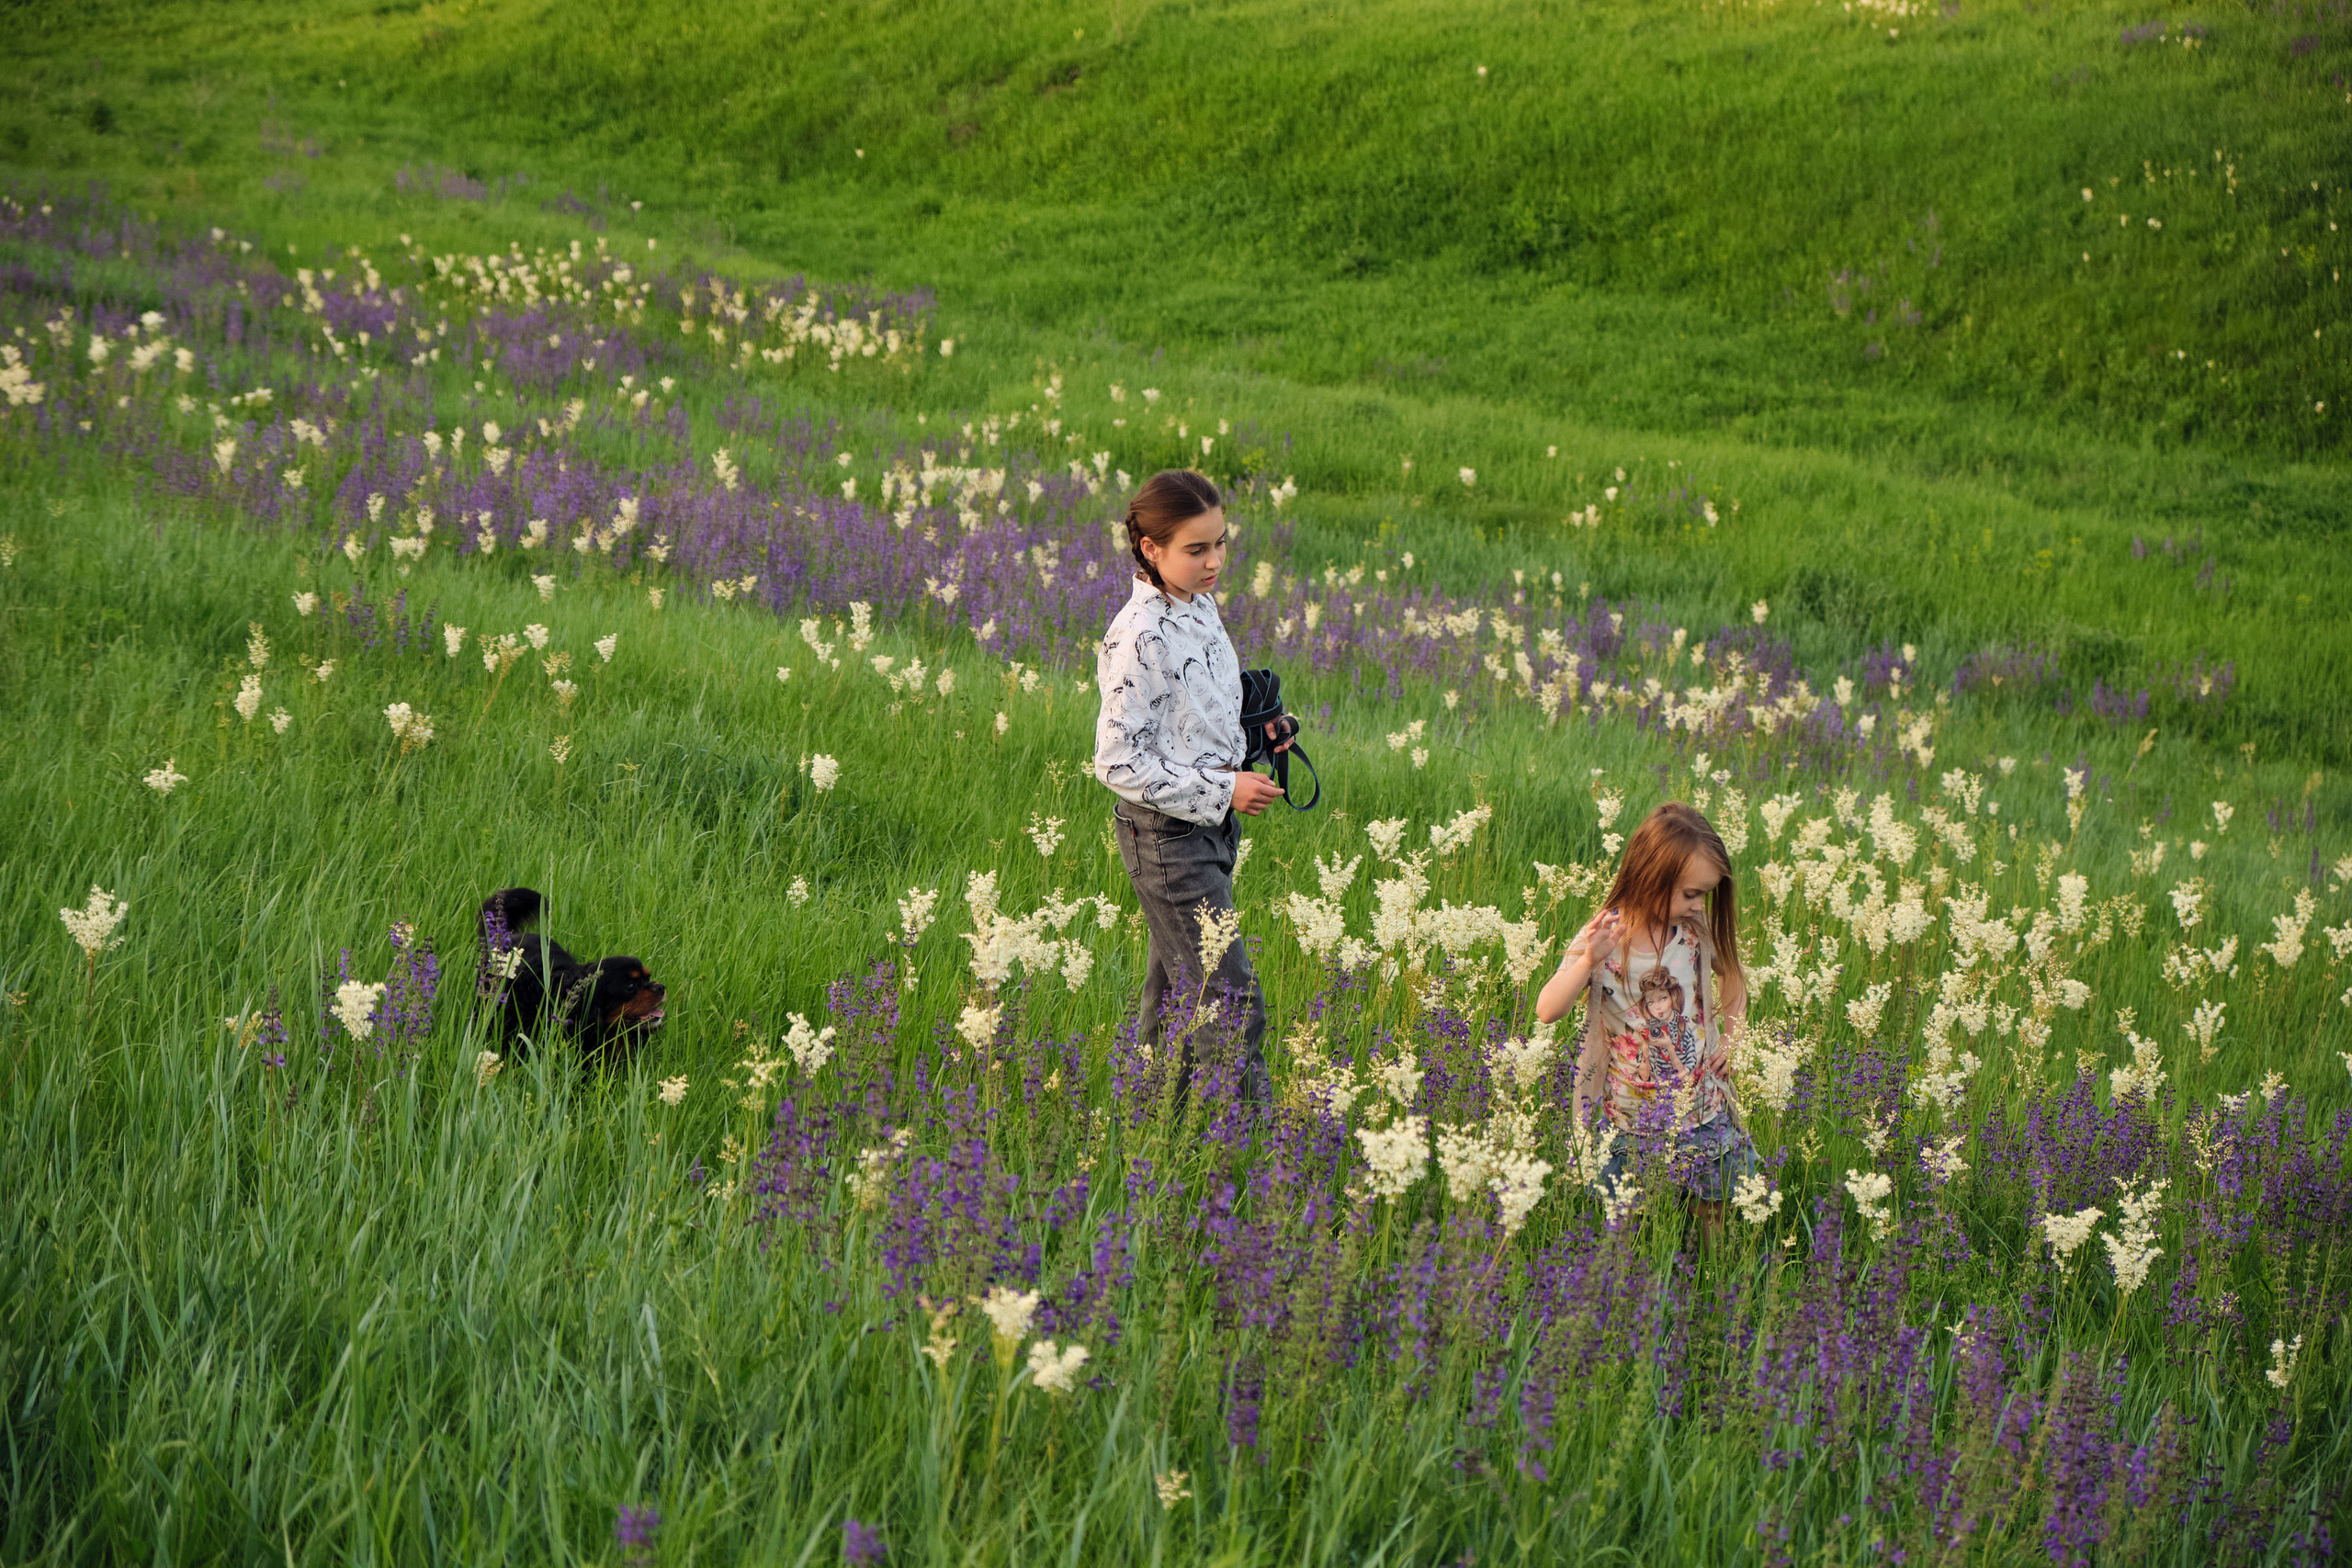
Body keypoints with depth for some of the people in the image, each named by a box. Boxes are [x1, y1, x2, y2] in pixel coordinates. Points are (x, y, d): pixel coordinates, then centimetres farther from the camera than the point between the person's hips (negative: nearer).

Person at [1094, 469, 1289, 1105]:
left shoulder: (1201, 606, 5)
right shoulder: (1140, 638, -22)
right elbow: (1118, 762, -21)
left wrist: (1250, 731, 2)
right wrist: (1222, 788, -20)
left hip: (1211, 821, 9)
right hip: (1165, 832, -9)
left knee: (1176, 991, 17)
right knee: (1233, 1002, -8)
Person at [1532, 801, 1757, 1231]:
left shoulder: (1697, 931, -3)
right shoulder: (1603, 938, -14)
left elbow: (1731, 976, 19)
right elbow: (1547, 1011, -22)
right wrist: (1589, 961, -36)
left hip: (1702, 1109, 3)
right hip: (1628, 1113, -3)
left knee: (1716, 1211, 8)